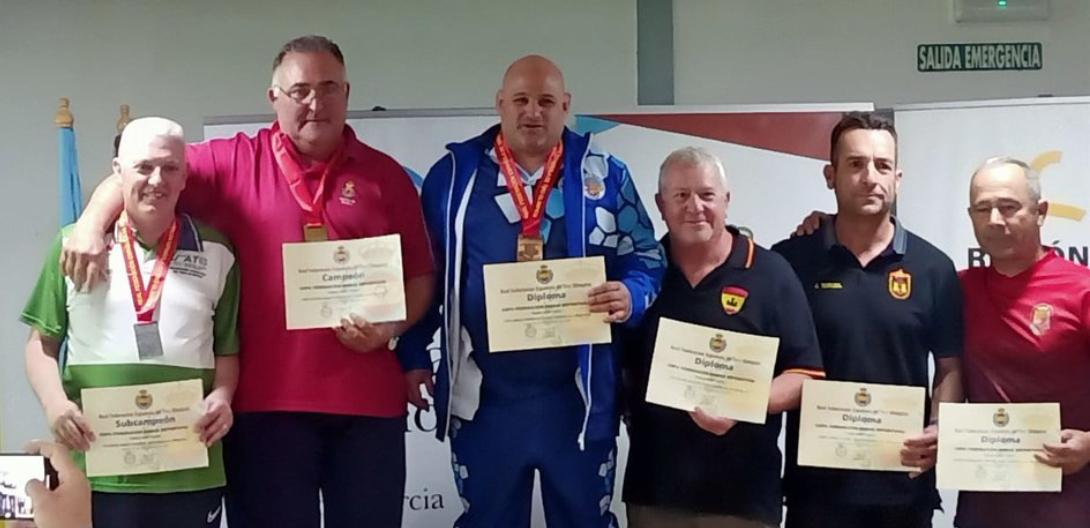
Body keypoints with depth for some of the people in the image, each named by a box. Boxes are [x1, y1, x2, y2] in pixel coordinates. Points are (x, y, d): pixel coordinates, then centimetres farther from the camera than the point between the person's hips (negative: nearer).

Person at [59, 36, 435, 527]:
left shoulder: (386, 174, 7)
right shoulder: (234, 162, 4)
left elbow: (420, 276, 9)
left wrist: (389, 329, -8)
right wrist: (91, 223, -13)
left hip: (367, 398, 1)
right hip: (265, 398, -1)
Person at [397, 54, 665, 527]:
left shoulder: (604, 174, 3)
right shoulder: (454, 173, 3)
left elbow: (645, 258, 5)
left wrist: (631, 296, -17)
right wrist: (415, 358, 4)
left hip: (579, 395, 0)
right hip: (483, 398, 0)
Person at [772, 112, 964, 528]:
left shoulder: (932, 267, 3)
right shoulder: (790, 261, -2)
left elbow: (950, 368, 6)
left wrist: (939, 429, -9)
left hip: (905, 481, 2)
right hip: (817, 479, -1)